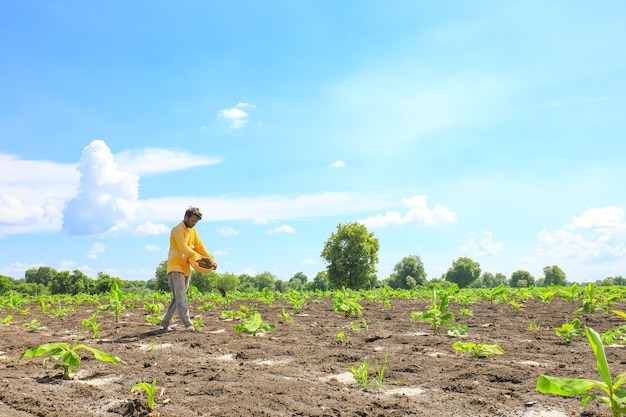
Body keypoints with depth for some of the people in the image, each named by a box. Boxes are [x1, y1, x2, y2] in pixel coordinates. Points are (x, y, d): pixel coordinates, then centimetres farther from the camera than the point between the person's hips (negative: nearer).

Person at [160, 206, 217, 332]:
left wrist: (211, 260, -3)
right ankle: (188, 324, -19)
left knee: (178, 297, 9)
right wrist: (199, 257, -24)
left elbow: (200, 246, 9)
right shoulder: (177, 229, -11)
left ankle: (165, 323, 17)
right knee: (181, 297, -12)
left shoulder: (192, 231, 14)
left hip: (186, 267, 8)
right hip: (175, 266, -8)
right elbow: (183, 248, -21)